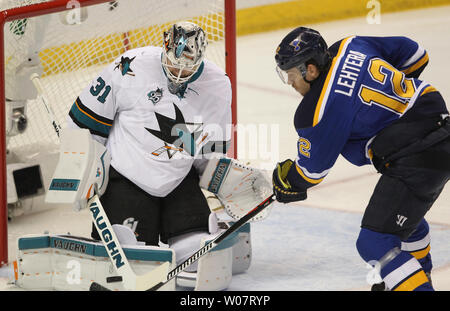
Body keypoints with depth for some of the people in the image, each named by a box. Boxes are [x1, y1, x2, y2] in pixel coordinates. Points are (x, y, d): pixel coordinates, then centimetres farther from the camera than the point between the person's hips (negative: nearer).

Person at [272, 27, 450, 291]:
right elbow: (415, 54, 14)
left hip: (418, 162, -10)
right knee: (405, 210, 34)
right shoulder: (350, 46, 3)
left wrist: (285, 183, 18)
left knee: (375, 243, -8)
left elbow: (311, 169, -3)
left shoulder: (318, 111, -17)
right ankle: (419, 276, 55)